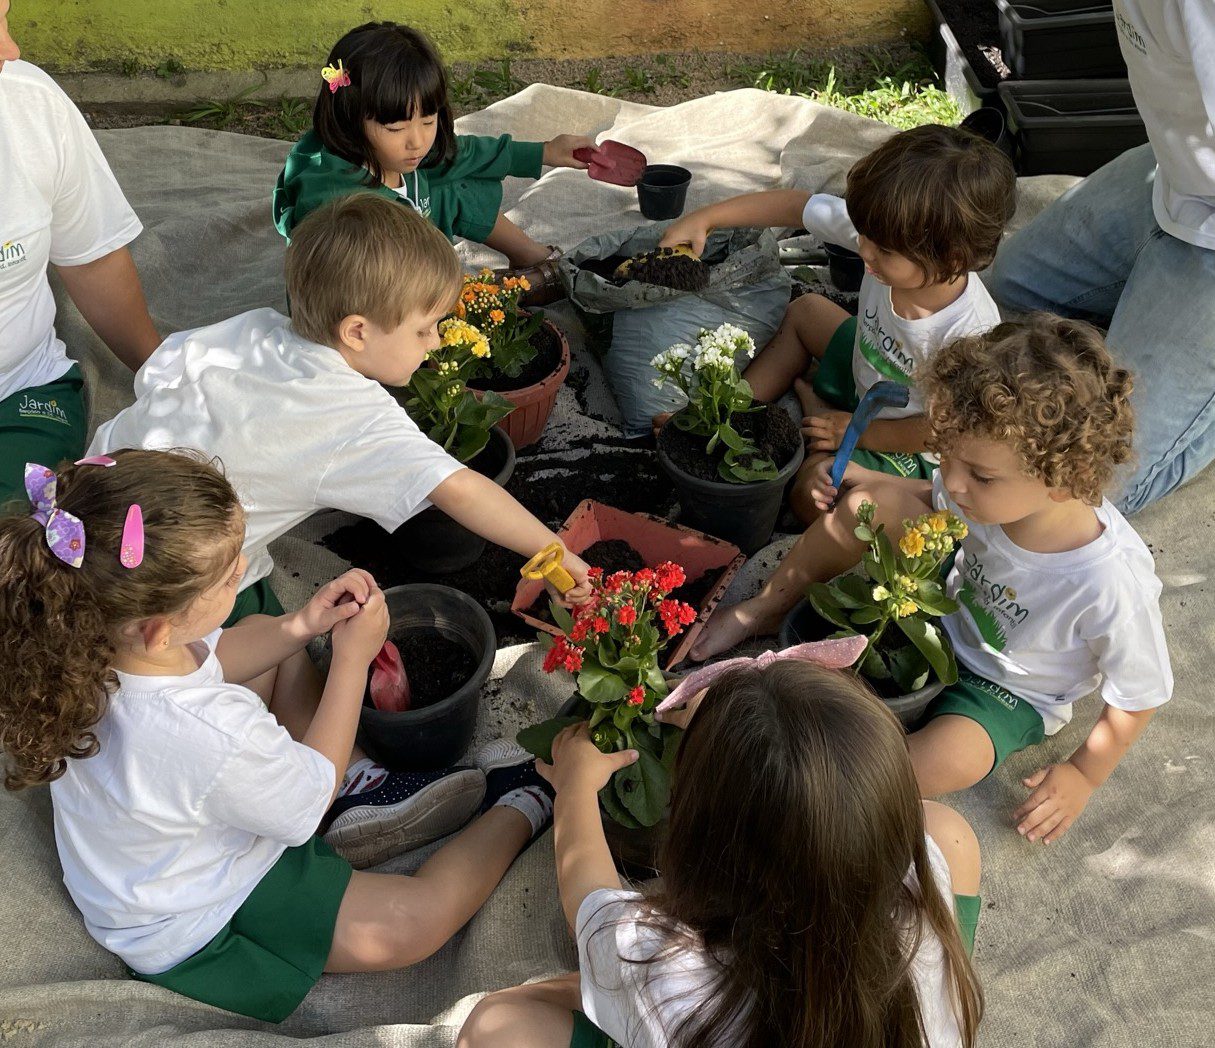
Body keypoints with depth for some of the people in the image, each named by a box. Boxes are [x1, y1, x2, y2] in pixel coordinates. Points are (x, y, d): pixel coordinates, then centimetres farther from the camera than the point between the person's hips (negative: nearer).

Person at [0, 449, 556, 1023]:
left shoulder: (87, 642, -23)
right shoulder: (215, 734, -46)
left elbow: (207, 658, 1)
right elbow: (312, 798, -22)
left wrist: (301, 626, -15)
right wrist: (352, 659, -18)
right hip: (196, 931, -8)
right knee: (417, 920, -10)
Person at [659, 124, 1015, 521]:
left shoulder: (972, 332, -40)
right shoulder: (887, 231, -26)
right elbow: (795, 205, -14)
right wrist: (703, 219, -12)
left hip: (907, 444, -6)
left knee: (812, 493, -23)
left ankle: (816, 409, 3)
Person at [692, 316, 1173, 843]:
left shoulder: (1115, 585, -38)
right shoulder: (994, 487, -24)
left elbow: (1139, 697, -19)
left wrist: (1082, 776, -8)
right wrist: (859, 482, -13)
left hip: (1006, 691, -4)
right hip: (948, 606, 5)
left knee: (945, 763, -36)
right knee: (872, 502, -17)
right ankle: (767, 608, 6)